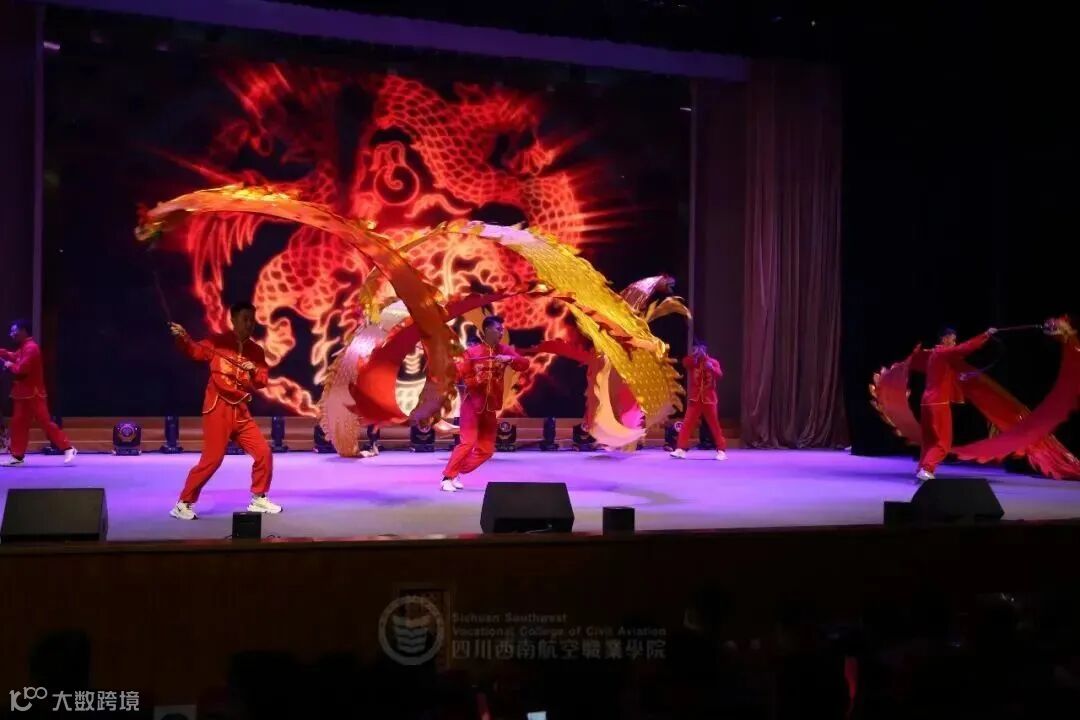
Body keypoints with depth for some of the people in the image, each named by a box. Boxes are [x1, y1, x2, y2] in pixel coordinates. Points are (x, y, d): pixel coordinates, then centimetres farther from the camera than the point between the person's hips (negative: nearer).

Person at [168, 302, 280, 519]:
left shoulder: (256, 351, 9)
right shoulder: (218, 341, -2)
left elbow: (263, 380, 6)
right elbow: (196, 351, -10)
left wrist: (254, 371, -15)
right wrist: (182, 338, -29)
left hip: (241, 411, 5)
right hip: (218, 409, -5)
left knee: (264, 452, 4)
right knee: (211, 459, -9)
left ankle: (258, 499, 21)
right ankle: (183, 504, 4)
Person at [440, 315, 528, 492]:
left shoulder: (504, 350, 2)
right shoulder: (471, 352, -8)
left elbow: (525, 364, -8)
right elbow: (459, 377, -10)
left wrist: (510, 359, -26)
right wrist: (478, 379, -26)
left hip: (490, 406, 5)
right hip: (472, 403, -5)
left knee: (486, 449, 5)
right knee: (468, 442, -16)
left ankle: (456, 474, 17)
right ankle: (447, 477, -7)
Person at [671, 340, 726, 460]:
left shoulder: (713, 362, 2)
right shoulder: (693, 362, 4)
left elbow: (719, 374, -16)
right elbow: (684, 362, -19)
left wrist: (711, 368, -33)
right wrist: (694, 354, -28)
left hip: (709, 399, -1)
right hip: (695, 399, 1)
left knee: (714, 425, 2)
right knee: (687, 424, -4)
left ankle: (721, 450, 8)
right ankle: (680, 450, -4)